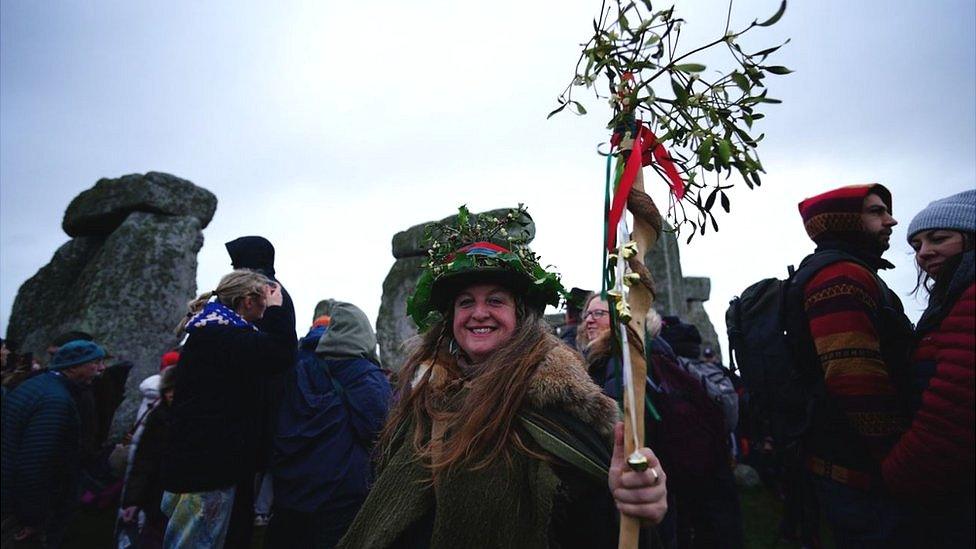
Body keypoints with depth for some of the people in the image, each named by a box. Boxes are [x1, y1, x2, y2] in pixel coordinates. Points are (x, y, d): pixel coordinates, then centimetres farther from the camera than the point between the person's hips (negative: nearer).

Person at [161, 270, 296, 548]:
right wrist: (276, 309, -15)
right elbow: (282, 350, -30)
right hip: (207, 464, -11)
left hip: (195, 460, 11)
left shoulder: (209, 331, 15)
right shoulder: (221, 334, -19)